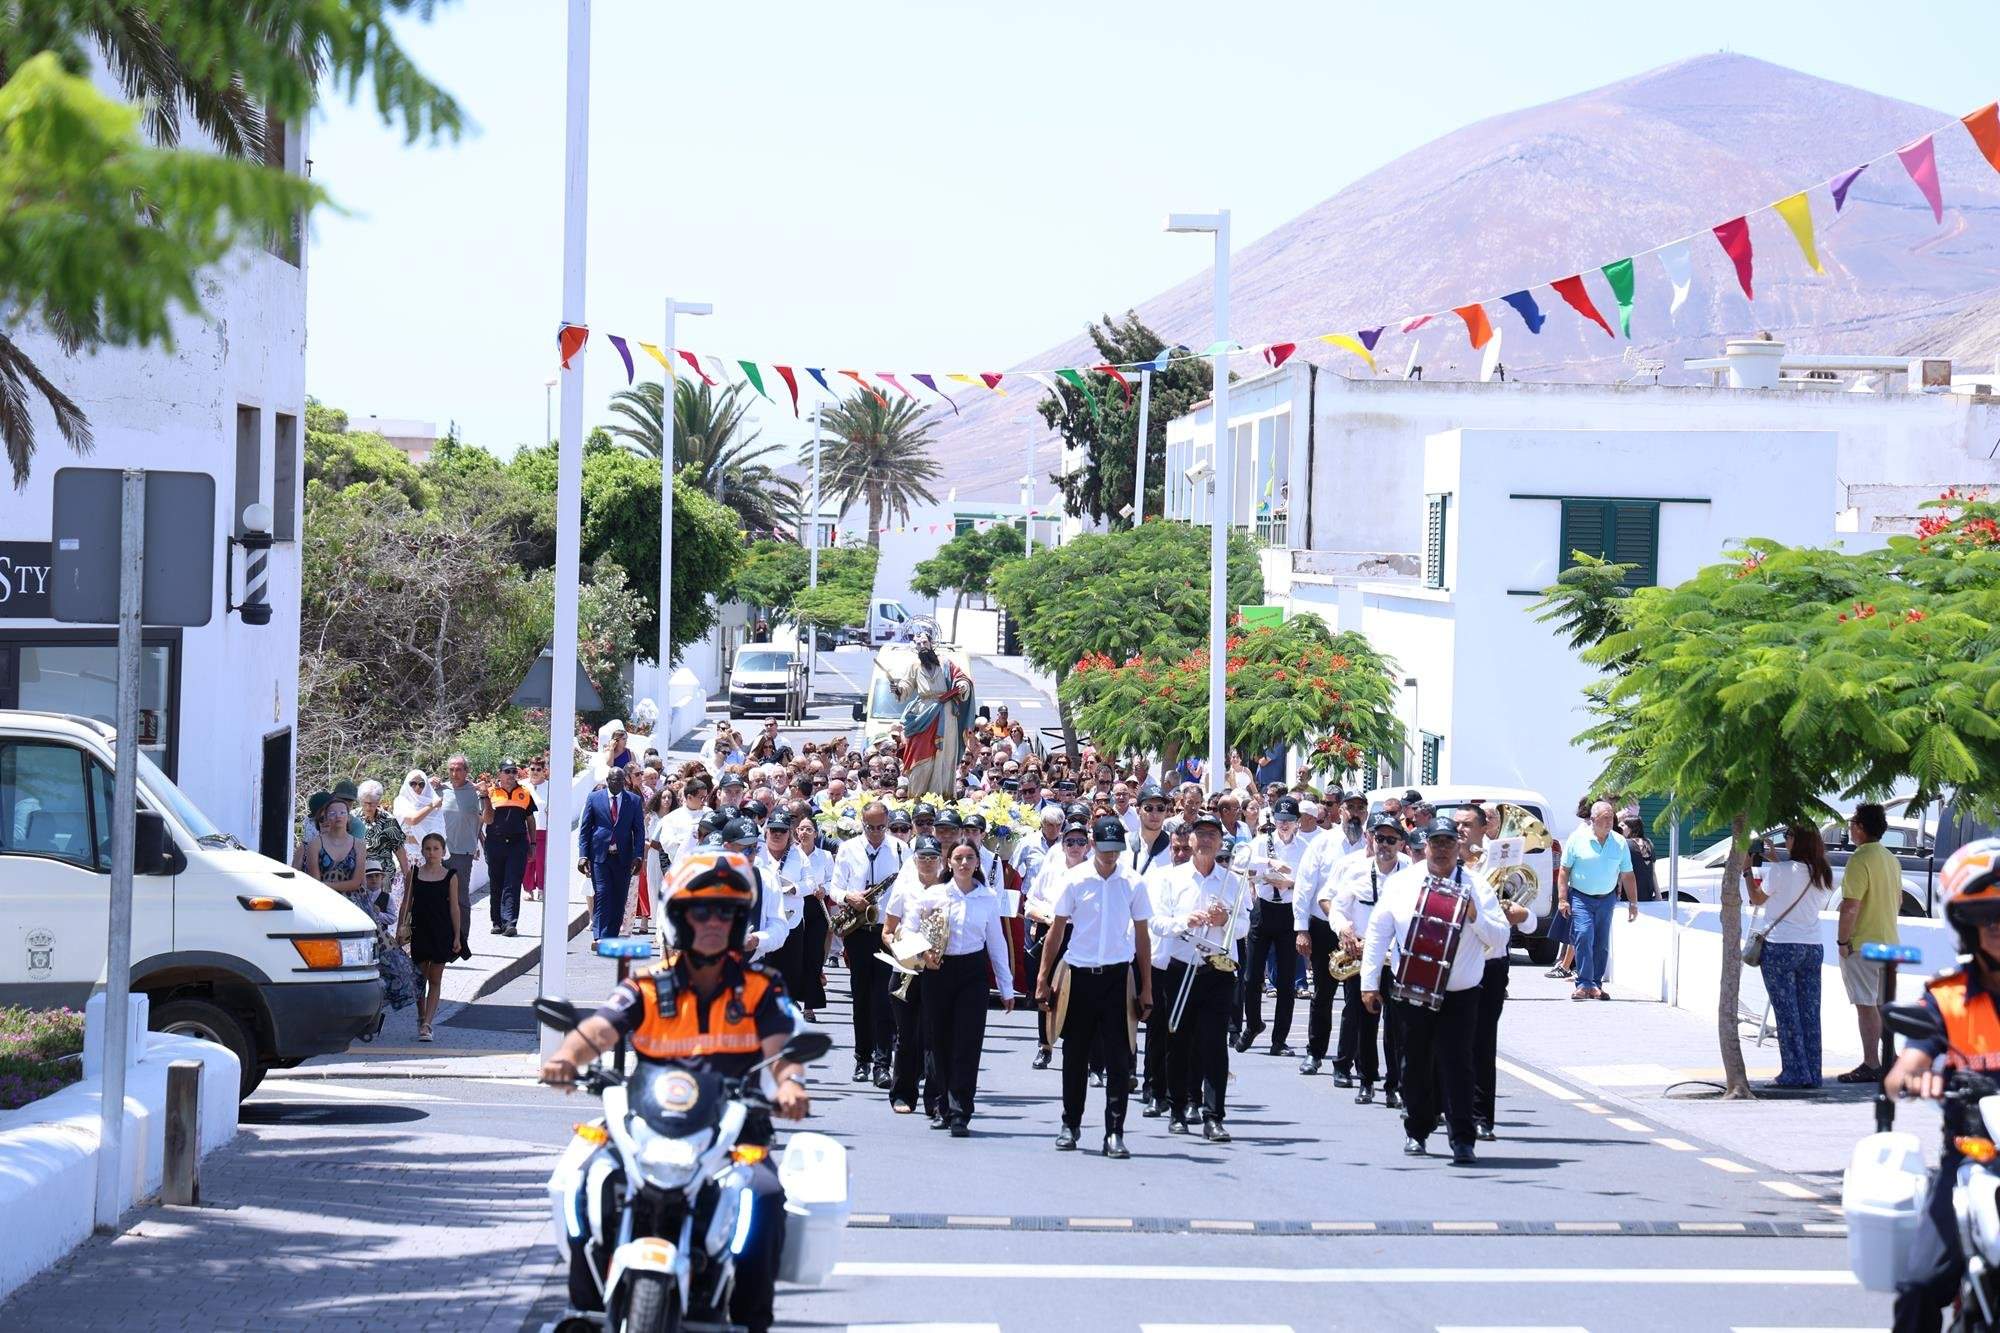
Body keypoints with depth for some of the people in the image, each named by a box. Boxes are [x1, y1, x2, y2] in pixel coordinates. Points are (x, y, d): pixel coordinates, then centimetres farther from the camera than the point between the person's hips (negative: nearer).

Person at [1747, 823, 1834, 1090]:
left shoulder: (1782, 870, -11)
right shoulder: (1822, 875, 7)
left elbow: (1758, 899, 1)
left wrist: (1748, 870, 13)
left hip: (1781, 947, -6)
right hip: (1813, 948, 6)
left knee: (1786, 1012, -1)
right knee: (1809, 1013, 7)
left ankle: (1794, 1073, -3)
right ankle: (1812, 1074, 8)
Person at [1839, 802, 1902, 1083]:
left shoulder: (1860, 860, -17)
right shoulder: (1891, 859, 13)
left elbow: (1850, 907, -22)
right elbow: (1898, 898, 22)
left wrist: (1843, 941, -15)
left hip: (1861, 944, -9)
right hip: (1888, 942, 9)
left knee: (1866, 1005, -7)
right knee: (1885, 1004, 14)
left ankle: (1870, 1065, -7)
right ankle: (1889, 1062, 19)